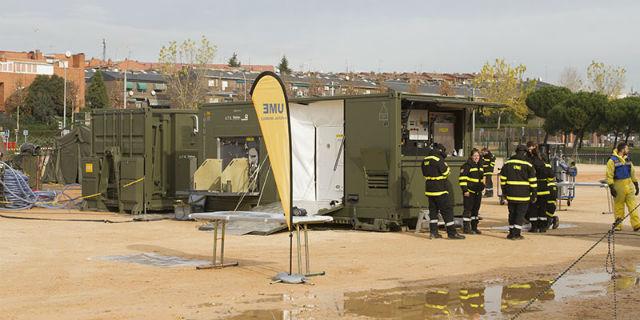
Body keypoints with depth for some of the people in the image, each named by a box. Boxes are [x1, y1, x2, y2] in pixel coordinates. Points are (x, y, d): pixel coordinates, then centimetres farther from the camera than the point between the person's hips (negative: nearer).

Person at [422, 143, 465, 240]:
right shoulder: (438, 159, -15)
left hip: (429, 189, 8)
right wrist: (447, 168, 8)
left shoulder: (425, 160, 10)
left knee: (433, 210, 13)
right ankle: (452, 233, -2)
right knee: (447, 210, -3)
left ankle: (433, 232, 13)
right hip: (439, 189, -8)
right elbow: (446, 172, -11)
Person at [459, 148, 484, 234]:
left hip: (478, 192, 8)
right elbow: (462, 179, -14)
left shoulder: (480, 166, 15)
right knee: (468, 209, -6)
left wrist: (482, 187, 22)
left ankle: (474, 227, 19)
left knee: (476, 210, 11)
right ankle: (466, 228, -2)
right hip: (469, 191, -7)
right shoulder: (467, 166, -10)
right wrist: (465, 190, -17)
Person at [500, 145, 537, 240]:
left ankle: (511, 233, 18)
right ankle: (516, 234, -1)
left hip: (511, 194, 3)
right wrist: (534, 195, 1)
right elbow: (532, 181, -4)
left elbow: (503, 179, 9)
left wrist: (505, 192, 16)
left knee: (512, 213, 14)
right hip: (524, 195, -3)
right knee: (520, 214, 3)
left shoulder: (508, 163, 6)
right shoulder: (528, 164, -4)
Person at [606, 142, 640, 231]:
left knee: (633, 206, -3)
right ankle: (618, 225, 11)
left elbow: (633, 173, 19)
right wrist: (611, 187, -17)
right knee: (618, 207, 3)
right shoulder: (612, 161, -7)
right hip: (618, 186, -5)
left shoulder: (627, 160, 13)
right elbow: (609, 175, -11)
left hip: (629, 186, 5)